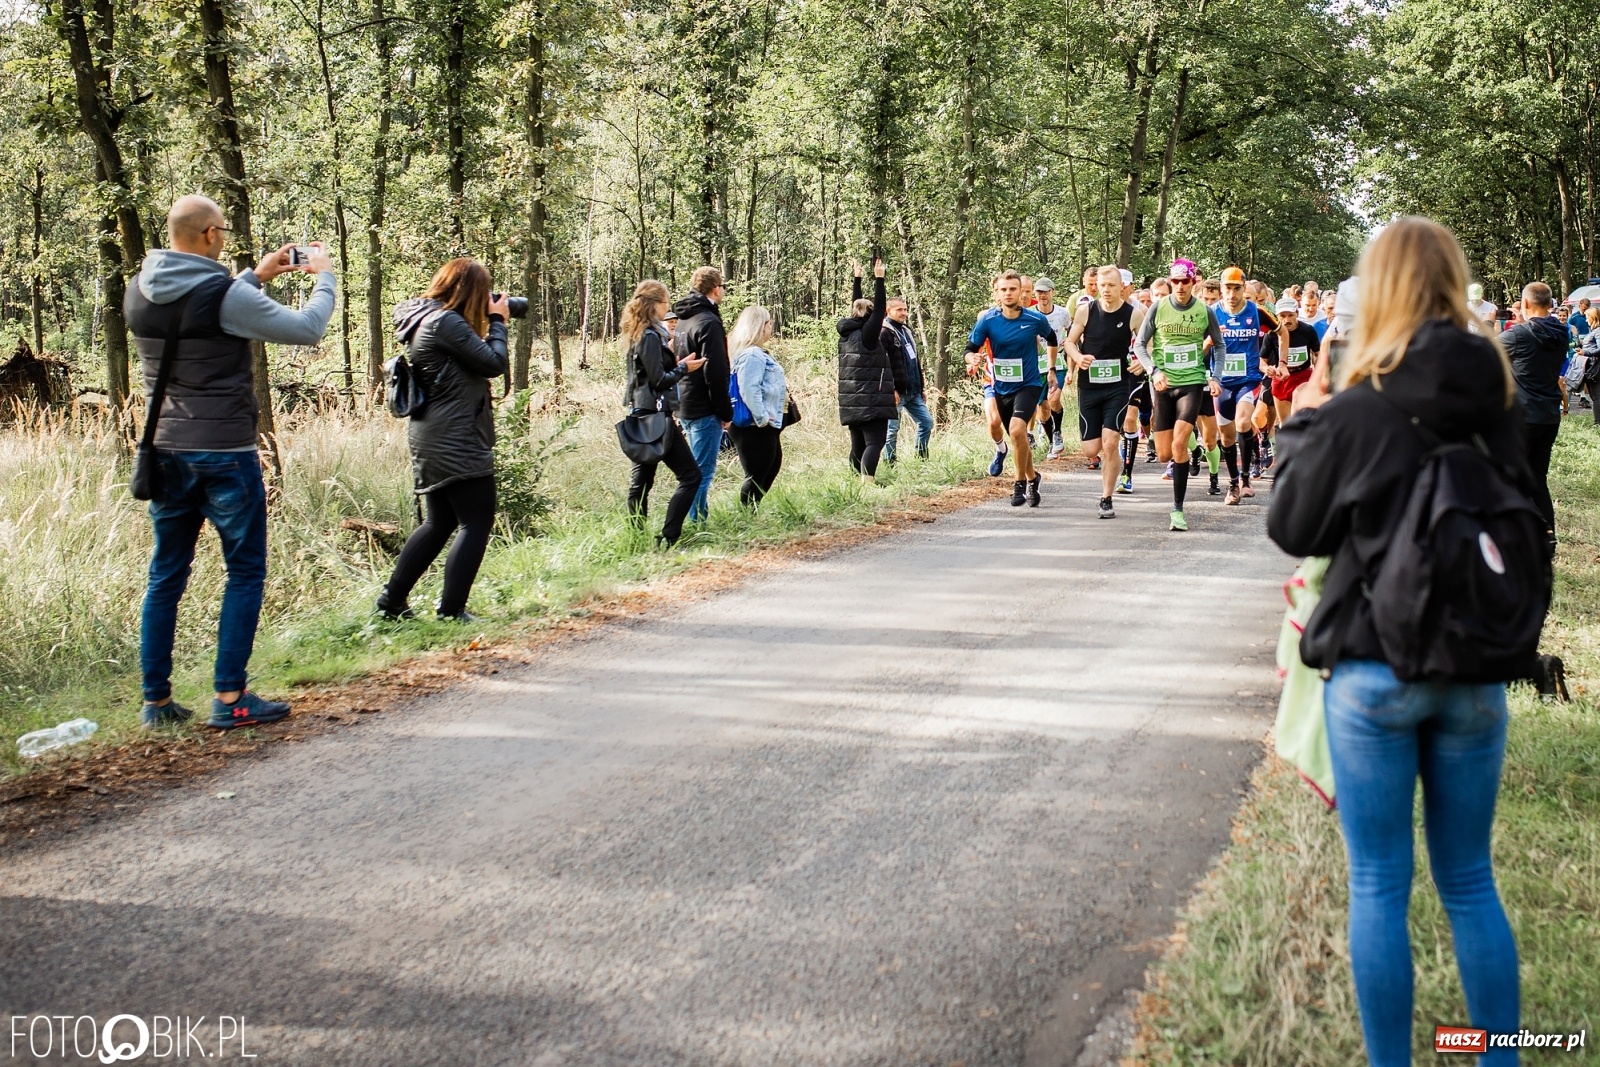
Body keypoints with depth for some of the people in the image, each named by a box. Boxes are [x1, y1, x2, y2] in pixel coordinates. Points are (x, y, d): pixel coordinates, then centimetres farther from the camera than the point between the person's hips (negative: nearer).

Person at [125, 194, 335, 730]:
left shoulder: (139, 293, 3)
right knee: (245, 572, 6)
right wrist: (323, 276, 7)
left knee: (166, 576, 13)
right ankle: (229, 698, 4)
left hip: (166, 453, 6)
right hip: (224, 454, -6)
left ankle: (156, 700, 16)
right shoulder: (225, 295, -17)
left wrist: (256, 277, 21)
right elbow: (307, 329, -10)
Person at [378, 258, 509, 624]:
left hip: (431, 439, 10)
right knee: (477, 523, -2)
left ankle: (391, 601, 21)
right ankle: (451, 611, -2)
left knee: (440, 522, 19)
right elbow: (494, 363, -16)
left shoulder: (422, 319, 12)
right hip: (456, 443, -10)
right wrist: (497, 321, -3)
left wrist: (489, 323, 8)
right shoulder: (446, 323, -17)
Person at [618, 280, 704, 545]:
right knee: (690, 475, -6)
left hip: (642, 414, 10)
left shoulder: (639, 335, 13)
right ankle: (667, 537, -11)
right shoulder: (650, 337, -15)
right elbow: (659, 380, -18)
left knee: (641, 480, 12)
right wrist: (684, 368, -4)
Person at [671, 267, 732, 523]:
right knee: (703, 471, -5)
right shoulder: (708, 322, -16)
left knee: (697, 468, 17)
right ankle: (696, 523, -4)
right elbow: (715, 373, -19)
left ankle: (696, 520, 23)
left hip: (685, 406, 9)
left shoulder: (684, 319, 13)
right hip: (705, 409, -9)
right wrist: (725, 412, -14)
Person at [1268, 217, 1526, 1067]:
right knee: (1469, 880, 16)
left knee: (1379, 886, 7)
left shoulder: (1356, 412, -14)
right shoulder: (1498, 403, -2)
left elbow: (1291, 529, -1)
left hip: (1373, 670, -4)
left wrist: (1303, 427, 11)